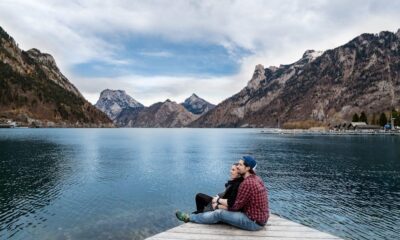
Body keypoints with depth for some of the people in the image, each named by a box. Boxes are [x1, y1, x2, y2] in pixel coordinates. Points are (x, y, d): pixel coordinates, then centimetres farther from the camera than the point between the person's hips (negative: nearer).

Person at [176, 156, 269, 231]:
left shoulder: (247, 183, -24)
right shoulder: (256, 178, 7)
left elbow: (236, 206, -17)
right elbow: (239, 201, 10)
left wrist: (219, 201, -2)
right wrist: (220, 200, 5)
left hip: (254, 222, -9)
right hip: (260, 218, 9)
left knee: (219, 213, -6)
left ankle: (189, 218, 10)